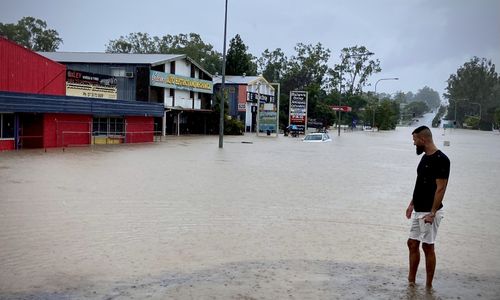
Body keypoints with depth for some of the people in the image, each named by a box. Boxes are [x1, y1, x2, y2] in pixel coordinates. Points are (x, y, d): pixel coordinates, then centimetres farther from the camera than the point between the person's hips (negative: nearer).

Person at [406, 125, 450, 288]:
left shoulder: (440, 159, -17)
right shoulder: (425, 157, 10)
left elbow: (441, 188, -19)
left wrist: (432, 212, -22)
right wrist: (412, 204, 18)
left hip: (429, 212, -9)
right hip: (418, 211, 9)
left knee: (427, 247, 0)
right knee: (412, 243, 11)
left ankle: (428, 286, 13)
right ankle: (411, 281, 22)